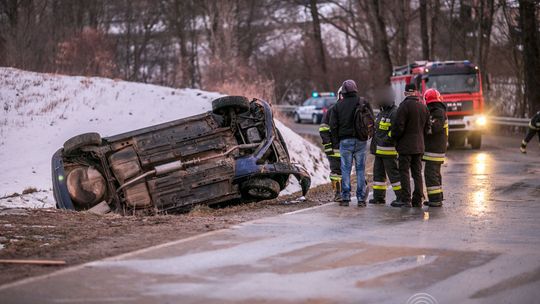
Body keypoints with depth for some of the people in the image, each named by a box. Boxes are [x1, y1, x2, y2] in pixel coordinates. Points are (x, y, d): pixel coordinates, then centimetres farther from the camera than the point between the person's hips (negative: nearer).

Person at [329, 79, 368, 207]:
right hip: (360, 141, 0)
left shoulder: (338, 106, 0)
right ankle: (361, 198, 3)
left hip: (345, 141, 0)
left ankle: (345, 197, 1)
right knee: (360, 169, 5)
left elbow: (333, 125, 0)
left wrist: (335, 140, 11)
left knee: (346, 169, 5)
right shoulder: (363, 103, -2)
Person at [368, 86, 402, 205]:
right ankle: (379, 196, 18)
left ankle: (401, 196, -2)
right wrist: (374, 144, 23)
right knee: (378, 173, 12)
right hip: (379, 150, 10)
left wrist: (387, 139, -23)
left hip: (389, 150, -10)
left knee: (393, 174, -7)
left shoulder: (394, 113, -14)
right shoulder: (381, 113, 18)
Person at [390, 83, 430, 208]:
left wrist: (394, 136, 1)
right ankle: (418, 200, 12)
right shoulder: (423, 107, 9)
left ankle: (405, 200, -7)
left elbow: (399, 126, -16)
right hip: (419, 146, 7)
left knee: (404, 172, -3)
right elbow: (427, 127, 14)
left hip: (406, 145, -7)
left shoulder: (405, 106, -14)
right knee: (417, 173, 11)